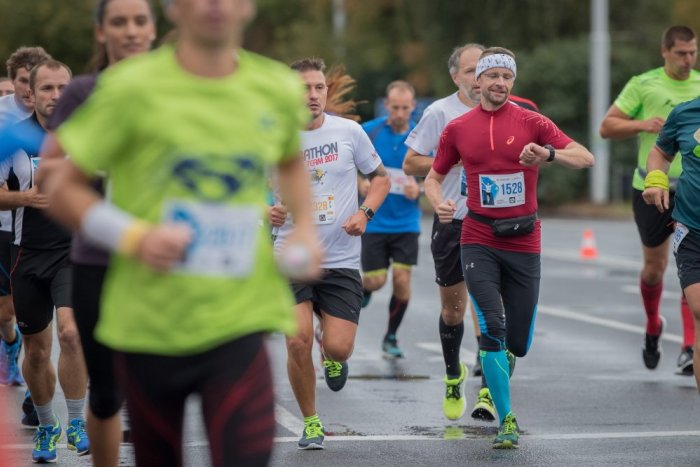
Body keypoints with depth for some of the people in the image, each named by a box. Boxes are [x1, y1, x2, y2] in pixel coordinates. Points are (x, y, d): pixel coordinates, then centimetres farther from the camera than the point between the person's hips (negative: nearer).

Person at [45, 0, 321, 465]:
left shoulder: (278, 90, 5)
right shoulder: (132, 87, -6)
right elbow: (62, 189, -2)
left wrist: (305, 227, 9)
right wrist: (134, 237, -18)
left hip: (237, 320, 1)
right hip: (147, 326, -1)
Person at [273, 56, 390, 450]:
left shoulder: (349, 132, 0)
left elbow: (381, 177, 12)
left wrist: (365, 213, -6)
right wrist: (268, 211, -16)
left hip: (342, 259, 0)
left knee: (338, 347, -9)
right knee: (298, 342, -12)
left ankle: (333, 358, 31)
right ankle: (311, 422, 10)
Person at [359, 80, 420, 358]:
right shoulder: (368, 131, -4)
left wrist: (418, 190, -14)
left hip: (406, 221, 1)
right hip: (375, 220, -1)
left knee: (402, 280, -6)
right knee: (376, 281, -2)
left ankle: (391, 337, 13)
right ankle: (364, 289, 36)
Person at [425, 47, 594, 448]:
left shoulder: (531, 122, 0)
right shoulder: (458, 129, 4)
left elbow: (586, 159, -6)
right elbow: (435, 177, 15)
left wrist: (549, 154, -26)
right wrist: (438, 203, -8)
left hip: (524, 242, 1)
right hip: (479, 241, 0)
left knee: (518, 342, 4)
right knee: (492, 328, -17)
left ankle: (493, 383, 37)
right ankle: (506, 421, -9)